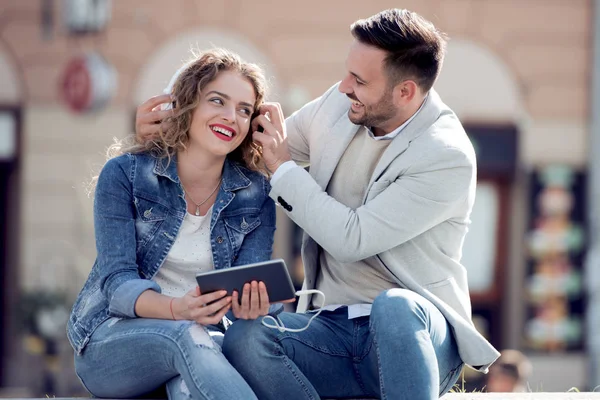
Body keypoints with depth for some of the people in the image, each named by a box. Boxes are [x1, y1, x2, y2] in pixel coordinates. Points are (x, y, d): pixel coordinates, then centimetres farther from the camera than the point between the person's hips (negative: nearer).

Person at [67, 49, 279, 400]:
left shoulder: (256, 194, 3)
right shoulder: (125, 174, -5)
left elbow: (251, 279, -6)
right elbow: (119, 282, -13)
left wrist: (250, 304, -33)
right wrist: (177, 309, -36)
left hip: (201, 336, 2)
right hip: (110, 341, -1)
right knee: (186, 336, -37)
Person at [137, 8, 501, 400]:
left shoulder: (449, 157, -15)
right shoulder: (338, 105, 5)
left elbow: (351, 239, -18)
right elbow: (254, 139, 24)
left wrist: (284, 168, -8)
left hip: (416, 329, -5)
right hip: (333, 332, 5)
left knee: (395, 305, -41)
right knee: (244, 338, -26)